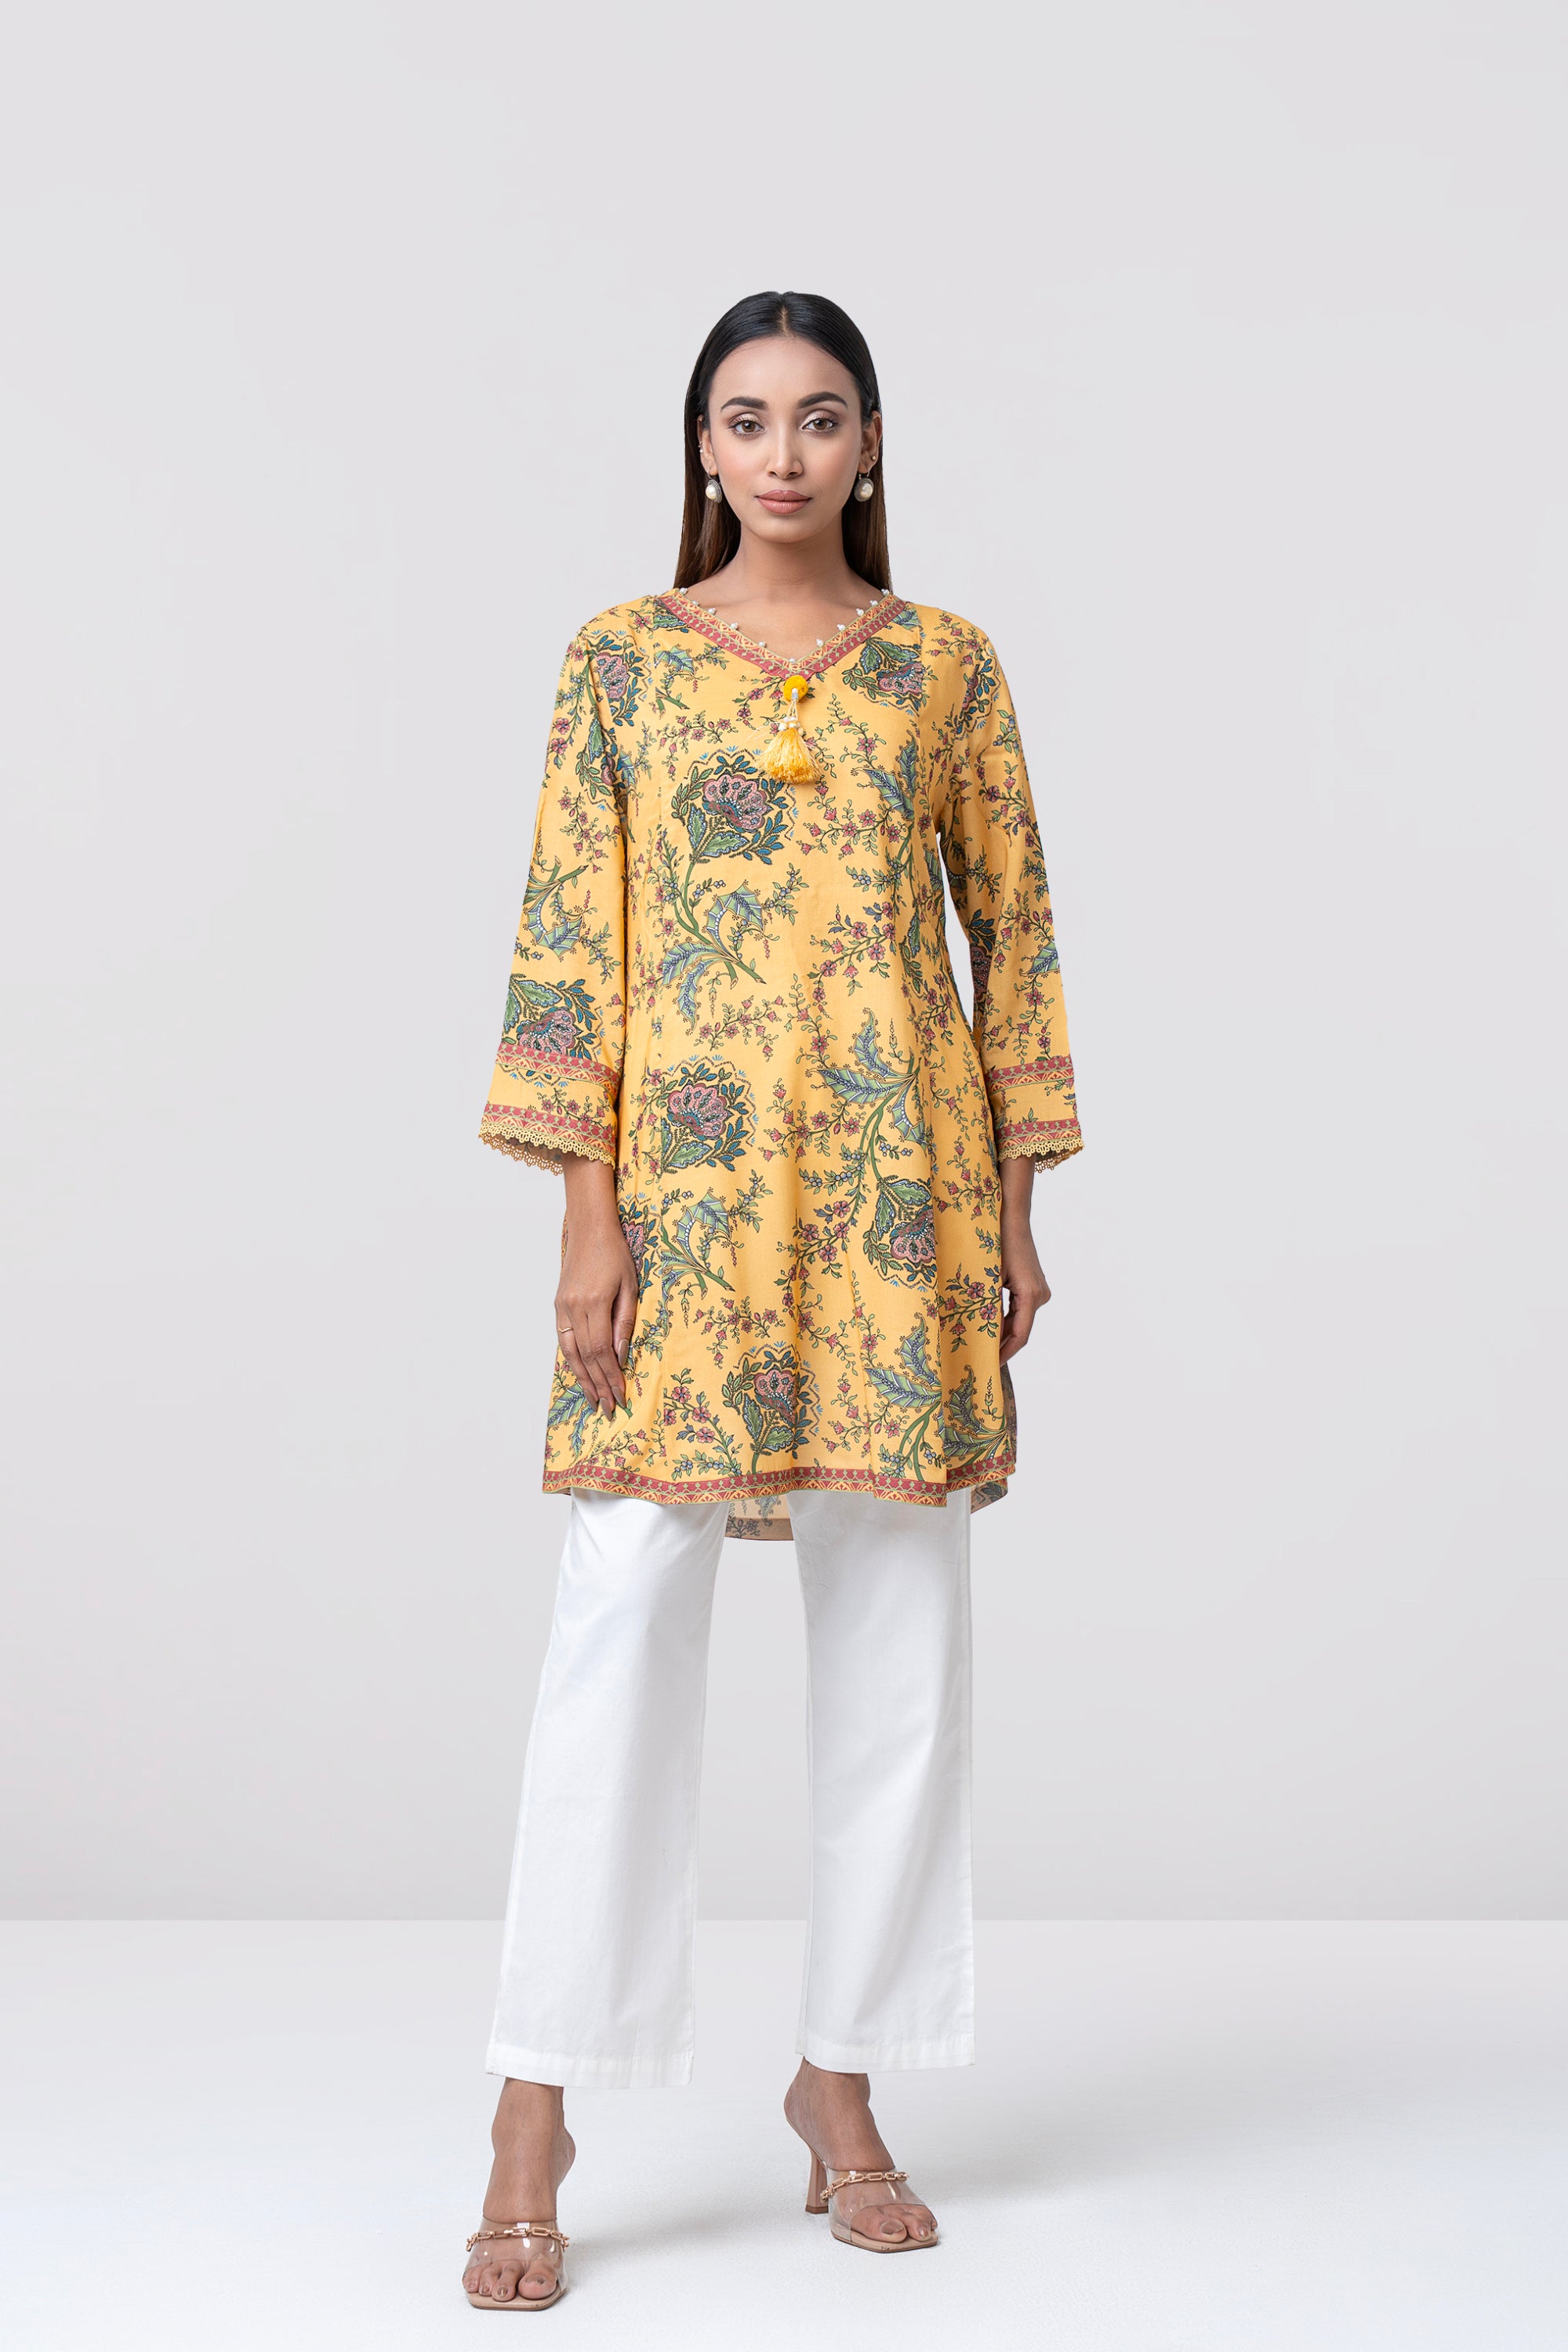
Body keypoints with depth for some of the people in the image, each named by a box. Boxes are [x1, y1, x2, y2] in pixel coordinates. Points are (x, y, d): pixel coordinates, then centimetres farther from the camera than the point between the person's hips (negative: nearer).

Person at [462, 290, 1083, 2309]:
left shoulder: (946, 666, 10)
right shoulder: (623, 659, 5)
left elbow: (1017, 933, 10)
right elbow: (567, 940, 1)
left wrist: (1017, 1206, 5)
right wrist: (586, 1212, -7)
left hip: (898, 1186, 2)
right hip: (687, 1180, -2)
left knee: (898, 1642, 5)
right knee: (623, 1617, -7)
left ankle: (844, 2085, 19)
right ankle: (535, 2117, 2)